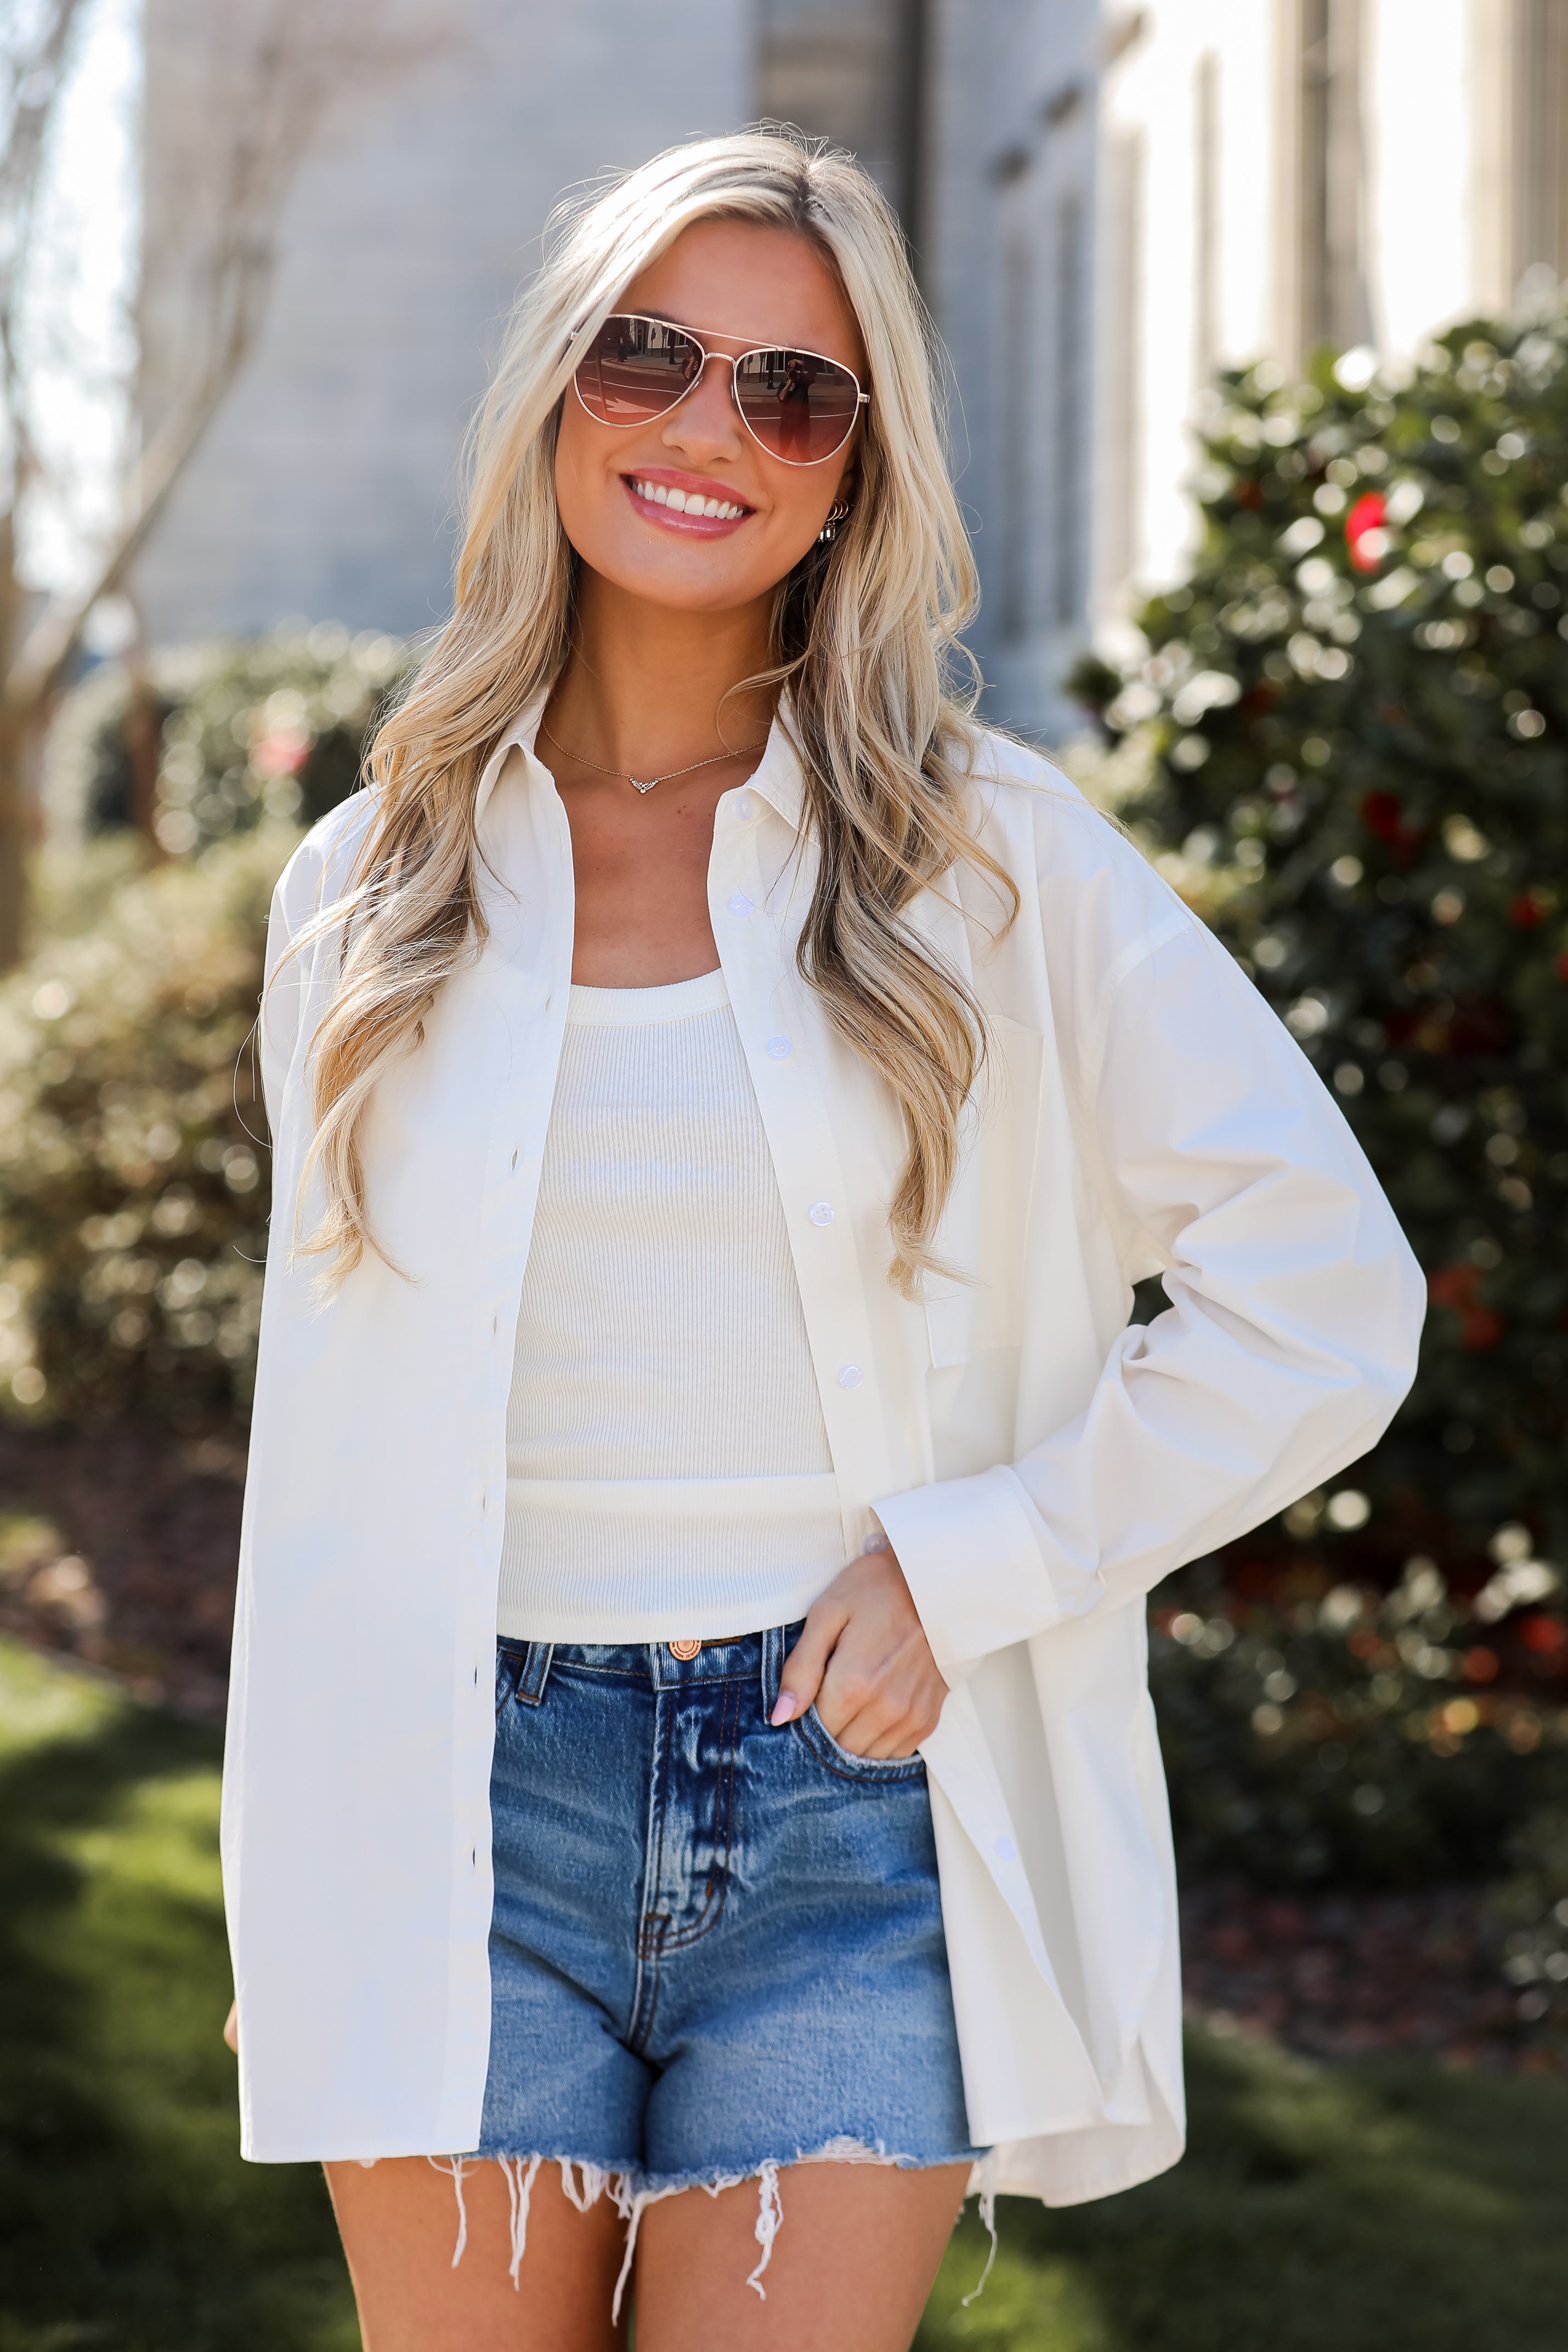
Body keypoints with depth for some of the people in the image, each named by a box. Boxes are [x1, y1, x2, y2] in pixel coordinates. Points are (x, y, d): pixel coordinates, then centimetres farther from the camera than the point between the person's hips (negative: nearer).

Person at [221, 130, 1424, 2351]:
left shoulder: (992, 861, 2)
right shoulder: (371, 893, 9)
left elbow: (1327, 1301, 0)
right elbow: (331, 1434, 15)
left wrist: (972, 1566, -8)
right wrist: (296, 1912, 11)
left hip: (857, 1805, -2)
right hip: (475, 1813, 2)